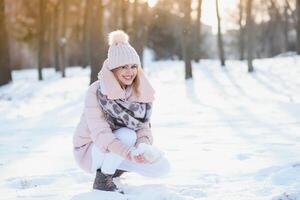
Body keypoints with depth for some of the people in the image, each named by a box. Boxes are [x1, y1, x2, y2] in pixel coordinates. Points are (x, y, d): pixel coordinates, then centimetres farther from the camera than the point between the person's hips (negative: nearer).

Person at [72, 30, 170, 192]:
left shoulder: (141, 92, -9)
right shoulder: (96, 92, -25)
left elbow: (143, 127, -9)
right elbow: (100, 134, -33)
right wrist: (129, 153, -48)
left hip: (116, 152, 6)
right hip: (90, 149, -6)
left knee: (162, 167, -9)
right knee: (126, 134, -32)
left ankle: (115, 169, 13)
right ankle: (102, 178, -11)